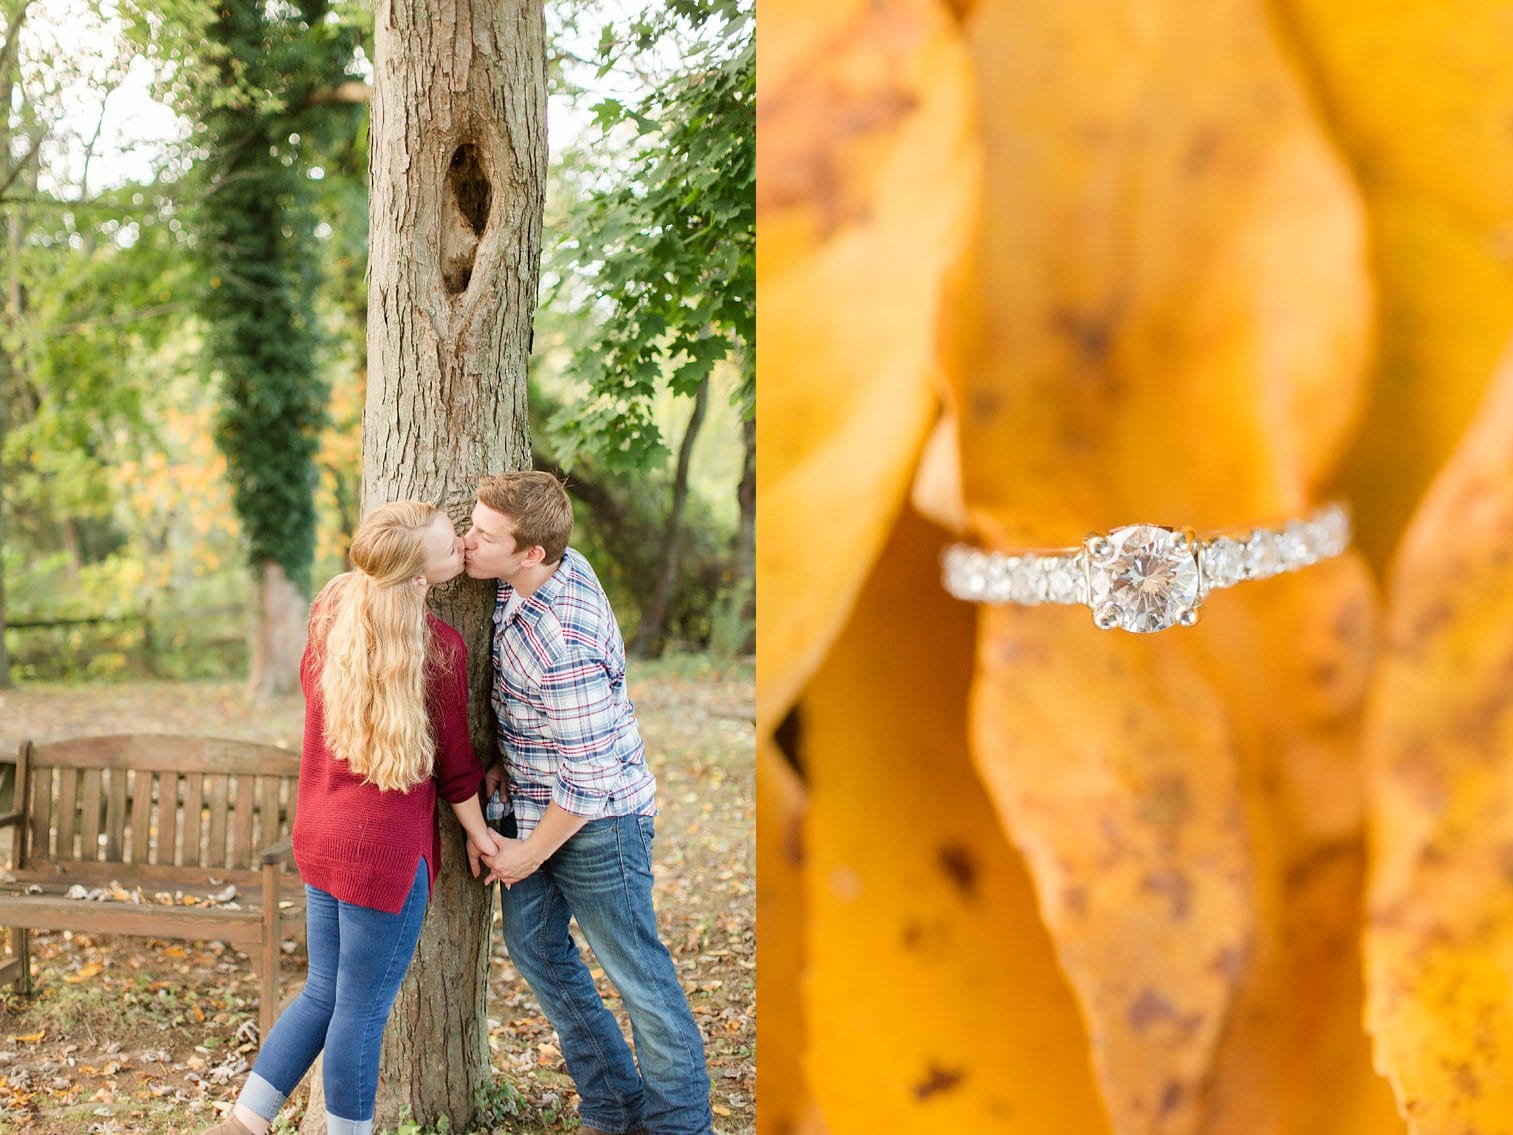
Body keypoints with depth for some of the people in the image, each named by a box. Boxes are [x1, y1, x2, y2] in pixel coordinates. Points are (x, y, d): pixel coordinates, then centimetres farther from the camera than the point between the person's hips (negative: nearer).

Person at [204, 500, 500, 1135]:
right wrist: (477, 831, 10)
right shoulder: (439, 646, -18)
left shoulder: (331, 607, 0)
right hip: (386, 850, -7)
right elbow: (452, 760, -5)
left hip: (319, 837, 7)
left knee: (325, 992, 22)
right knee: (363, 1011, 8)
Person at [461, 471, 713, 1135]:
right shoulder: (561, 565, -5)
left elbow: (590, 777, -26)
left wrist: (531, 854, -13)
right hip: (534, 801, 10)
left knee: (636, 975, 5)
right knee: (533, 945, 18)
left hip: (596, 821, -10)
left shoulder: (563, 644, -33)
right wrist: (507, 760, 5)